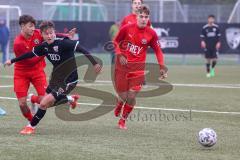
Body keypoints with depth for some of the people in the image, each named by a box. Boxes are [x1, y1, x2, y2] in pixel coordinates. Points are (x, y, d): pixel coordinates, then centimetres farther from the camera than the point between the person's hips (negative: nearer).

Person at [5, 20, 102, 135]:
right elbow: (30, 54, 12)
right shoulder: (44, 46, -3)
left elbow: (81, 49, -25)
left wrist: (94, 63, -30)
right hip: (56, 78, 7)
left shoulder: (63, 43, -24)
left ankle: (31, 127, 7)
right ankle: (70, 99, 42)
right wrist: (12, 61, 18)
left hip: (68, 81, -7)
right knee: (48, 103, 17)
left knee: (44, 103, -12)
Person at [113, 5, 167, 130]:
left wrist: (162, 67, -6)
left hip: (138, 68, 0)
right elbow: (116, 42, 6)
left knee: (131, 96, -8)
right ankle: (119, 104, 42)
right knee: (123, 96, 2)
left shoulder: (151, 34, -5)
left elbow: (158, 51, 4)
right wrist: (120, 55, -9)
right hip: (122, 65, 0)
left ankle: (122, 121, 14)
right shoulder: (127, 28, -7)